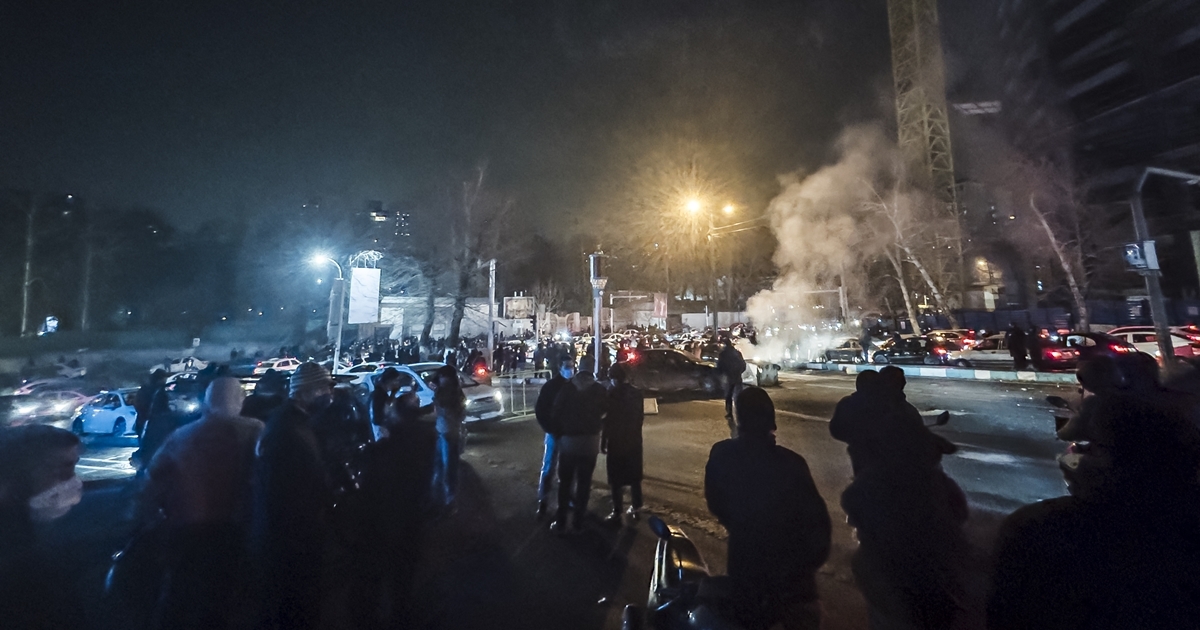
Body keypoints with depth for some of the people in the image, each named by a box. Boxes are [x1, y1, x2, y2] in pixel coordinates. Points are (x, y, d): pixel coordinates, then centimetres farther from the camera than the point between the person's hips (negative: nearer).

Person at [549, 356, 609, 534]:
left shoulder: (566, 386, -4)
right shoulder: (599, 389, -4)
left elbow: (557, 411, -5)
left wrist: (559, 431, 7)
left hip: (568, 439, 0)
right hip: (590, 440, 0)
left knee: (565, 482, 11)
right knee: (584, 482, 10)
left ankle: (560, 522, 15)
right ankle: (578, 521, 16)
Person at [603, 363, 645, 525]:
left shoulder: (612, 394, -13)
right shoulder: (638, 393, 2)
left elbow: (608, 419, -13)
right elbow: (641, 417, 8)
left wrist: (603, 441, -6)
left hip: (616, 440, -5)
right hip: (634, 440, 5)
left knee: (616, 479, 3)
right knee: (634, 476, 16)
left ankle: (617, 513, 8)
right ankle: (635, 508, 25)